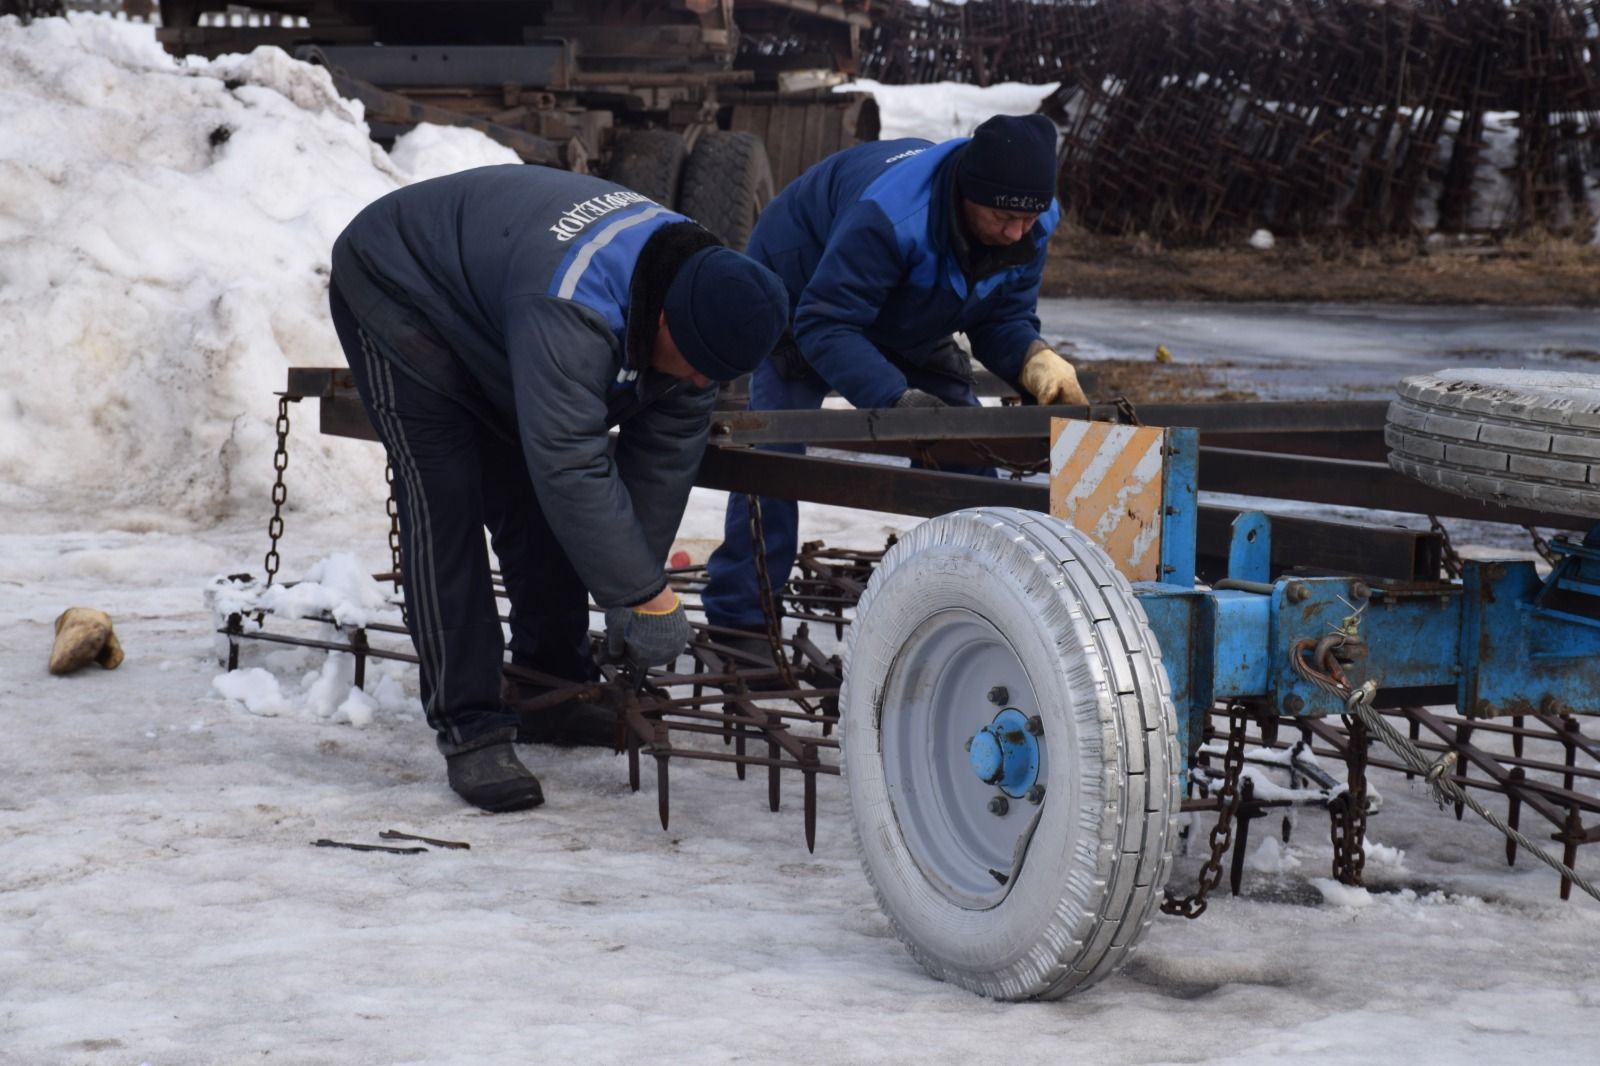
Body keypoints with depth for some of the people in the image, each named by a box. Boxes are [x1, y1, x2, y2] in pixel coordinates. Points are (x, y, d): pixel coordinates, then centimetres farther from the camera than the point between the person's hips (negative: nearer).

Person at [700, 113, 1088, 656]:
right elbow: (826, 326, -43)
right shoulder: (890, 211, -44)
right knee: (776, 447, -18)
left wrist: (1035, 361, -35)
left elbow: (1003, 318, -12)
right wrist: (897, 398, -53)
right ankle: (740, 621, -12)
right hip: (801, 294, -6)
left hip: (908, 327, 6)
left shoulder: (1033, 223, -21)